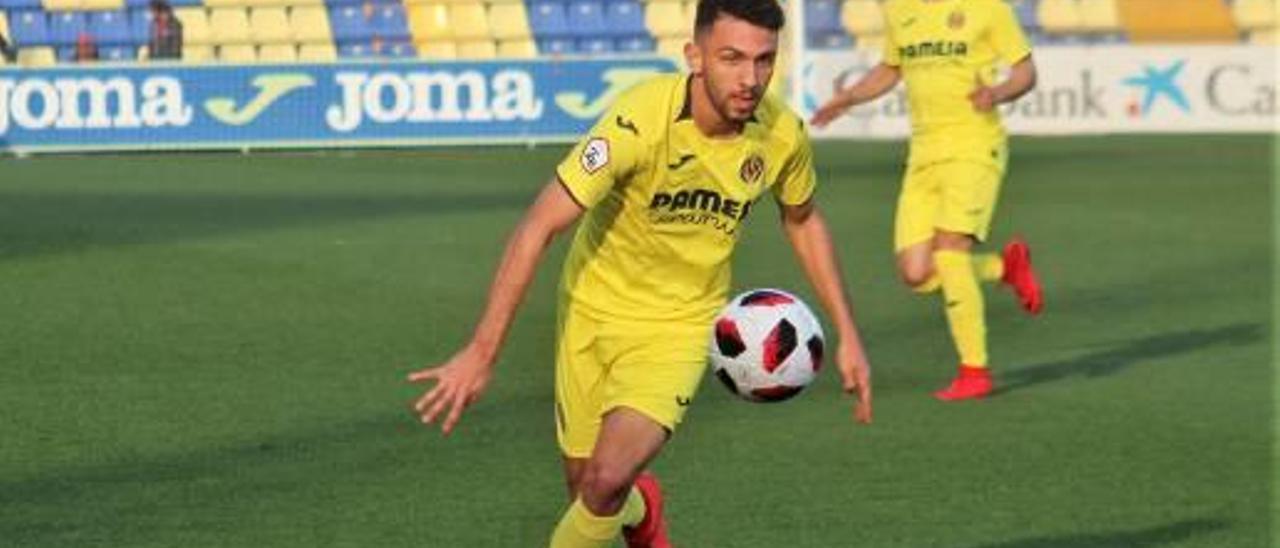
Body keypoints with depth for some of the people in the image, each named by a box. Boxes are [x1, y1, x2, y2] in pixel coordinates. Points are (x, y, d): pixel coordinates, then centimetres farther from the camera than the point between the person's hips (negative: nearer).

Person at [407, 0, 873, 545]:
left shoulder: (783, 133, -15)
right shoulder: (639, 121, -29)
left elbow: (803, 218, 8)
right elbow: (538, 227, -28)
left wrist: (847, 334, 6)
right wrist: (481, 353, -32)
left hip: (680, 325, 1)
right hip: (594, 310, -1)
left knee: (607, 480, -20)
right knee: (584, 485, 11)